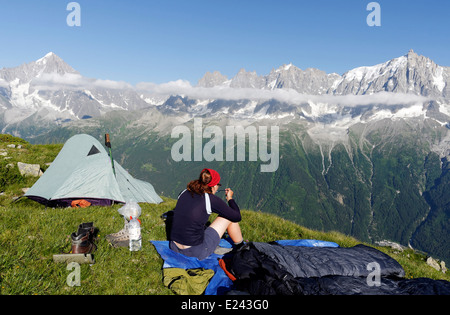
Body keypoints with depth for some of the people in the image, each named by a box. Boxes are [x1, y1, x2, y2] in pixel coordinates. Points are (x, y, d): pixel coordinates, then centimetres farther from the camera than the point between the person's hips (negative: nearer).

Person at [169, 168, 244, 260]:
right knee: (230, 217, 7)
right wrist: (230, 199, 15)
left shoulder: (184, 193, 3)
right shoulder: (212, 200, -14)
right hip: (196, 254, -6)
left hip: (174, 248, 6)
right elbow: (237, 217, -3)